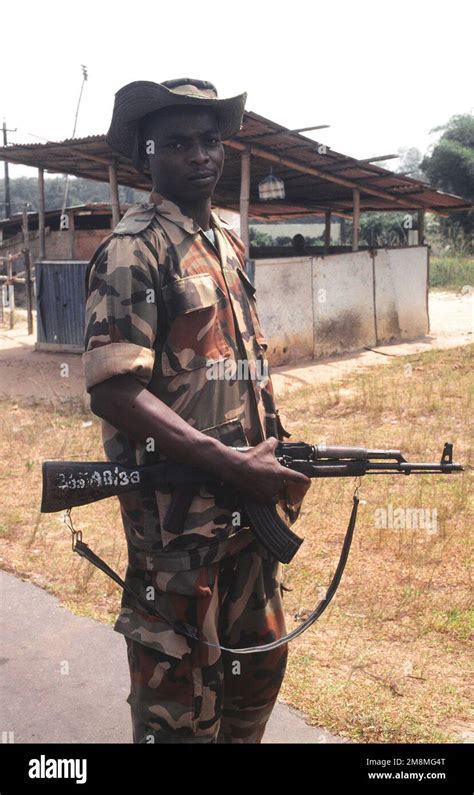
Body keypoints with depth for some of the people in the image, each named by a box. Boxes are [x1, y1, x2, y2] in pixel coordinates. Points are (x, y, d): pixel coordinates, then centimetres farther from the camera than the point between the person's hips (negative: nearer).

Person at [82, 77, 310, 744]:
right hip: (176, 509, -8)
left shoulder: (229, 243, 13)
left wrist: (278, 460, 9)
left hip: (248, 496, 8)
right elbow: (112, 391, -21)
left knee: (260, 663, 21)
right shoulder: (133, 251, -12)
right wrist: (229, 464, -23)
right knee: (180, 695, 7)